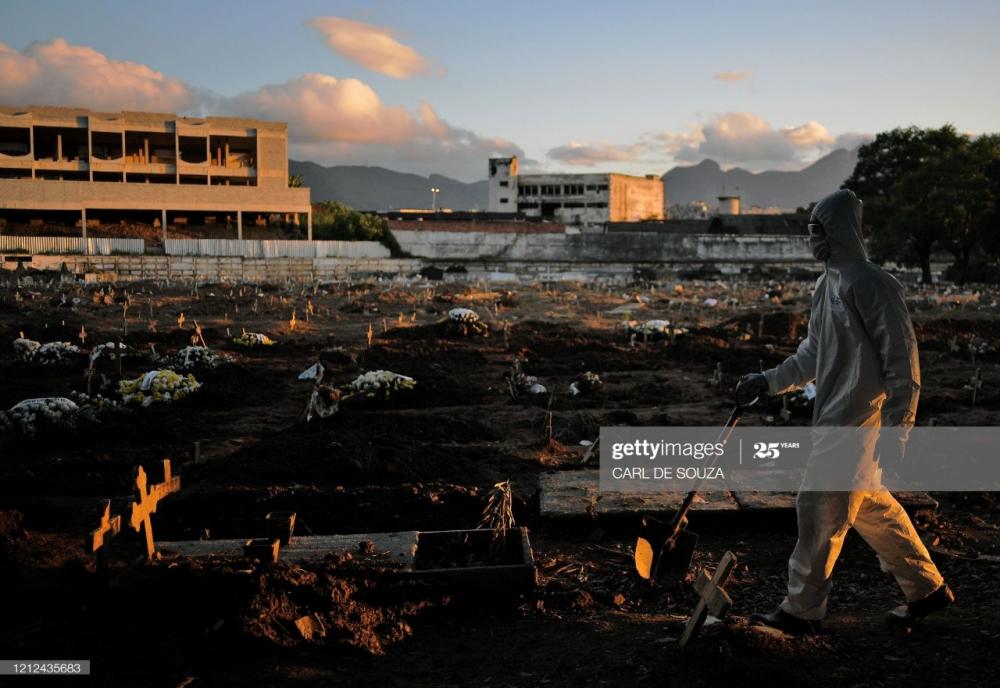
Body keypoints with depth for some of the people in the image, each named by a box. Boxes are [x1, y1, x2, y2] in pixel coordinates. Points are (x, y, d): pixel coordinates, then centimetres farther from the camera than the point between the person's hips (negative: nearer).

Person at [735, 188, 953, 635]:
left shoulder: (871, 283, -15)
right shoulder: (828, 283, 14)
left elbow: (902, 359, -17)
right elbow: (813, 355, 23)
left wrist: (896, 429, -19)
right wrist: (768, 382, 19)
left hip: (856, 424, -9)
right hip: (835, 419, 9)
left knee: (819, 509, -3)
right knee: (870, 506, 17)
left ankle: (801, 610, 10)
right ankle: (927, 589, 32)